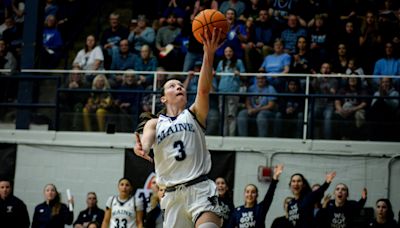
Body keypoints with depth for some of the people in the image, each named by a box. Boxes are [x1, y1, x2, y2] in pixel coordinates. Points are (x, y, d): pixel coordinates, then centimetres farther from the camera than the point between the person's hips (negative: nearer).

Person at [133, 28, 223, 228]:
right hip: (173, 194, 2)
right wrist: (141, 148, -35)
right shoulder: (155, 123, 14)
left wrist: (209, 54, -22)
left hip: (199, 188, -2)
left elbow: (204, 89, -7)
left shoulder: (194, 114, 11)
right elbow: (147, 138, -9)